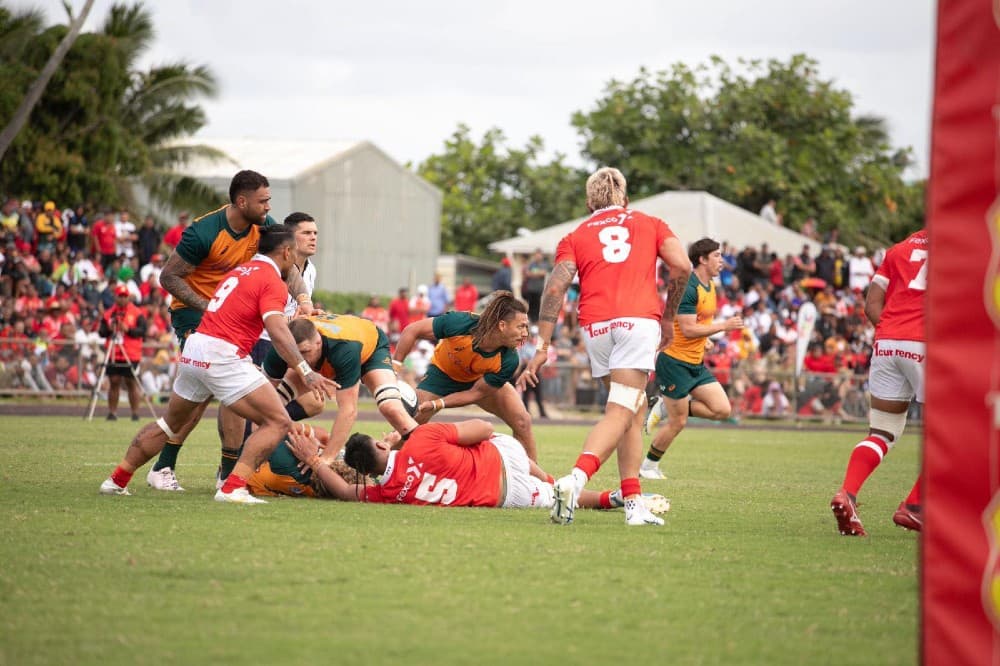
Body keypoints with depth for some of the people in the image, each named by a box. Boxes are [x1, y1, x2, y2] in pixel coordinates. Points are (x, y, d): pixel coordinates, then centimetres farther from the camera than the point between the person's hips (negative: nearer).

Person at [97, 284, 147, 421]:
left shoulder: (137, 313, 2)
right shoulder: (109, 313, 11)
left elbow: (142, 331, -7)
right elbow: (101, 332, 9)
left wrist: (128, 329, -20)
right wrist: (109, 329, -11)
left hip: (131, 356, -3)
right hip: (113, 356, 3)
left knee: (131, 383, -1)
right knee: (114, 382, 2)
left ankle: (135, 413, 2)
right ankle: (112, 412, 4)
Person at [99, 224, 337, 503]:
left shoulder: (240, 270, 19)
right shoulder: (272, 282, -7)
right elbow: (277, 331, -20)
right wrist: (305, 372, -27)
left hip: (193, 351, 9)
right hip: (223, 356, -9)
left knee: (171, 422, 27)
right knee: (278, 423, -6)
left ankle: (117, 480, 32)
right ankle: (233, 488, -19)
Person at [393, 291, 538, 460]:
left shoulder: (508, 361, -34)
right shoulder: (460, 324, -40)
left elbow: (476, 393, -23)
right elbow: (411, 331, -26)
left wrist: (437, 405, -33)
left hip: (483, 381, 1)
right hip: (443, 373, -1)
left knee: (522, 422, -15)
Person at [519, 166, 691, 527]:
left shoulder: (576, 236, 20)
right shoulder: (650, 224, 20)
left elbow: (556, 287, 5)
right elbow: (681, 266, 4)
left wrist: (542, 347, 2)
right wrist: (668, 317, 15)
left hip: (594, 327, 3)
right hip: (639, 319, -3)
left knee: (634, 411, 16)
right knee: (619, 415, -11)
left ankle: (633, 503, 8)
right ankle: (576, 479, -34)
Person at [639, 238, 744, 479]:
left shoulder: (710, 285, 10)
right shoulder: (688, 287, -20)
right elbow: (688, 329, -25)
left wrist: (705, 338, 11)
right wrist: (724, 326, -23)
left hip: (697, 363, 9)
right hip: (675, 362, -9)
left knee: (722, 410, -1)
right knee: (678, 423, -3)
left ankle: (665, 408, 12)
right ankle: (648, 466, 16)